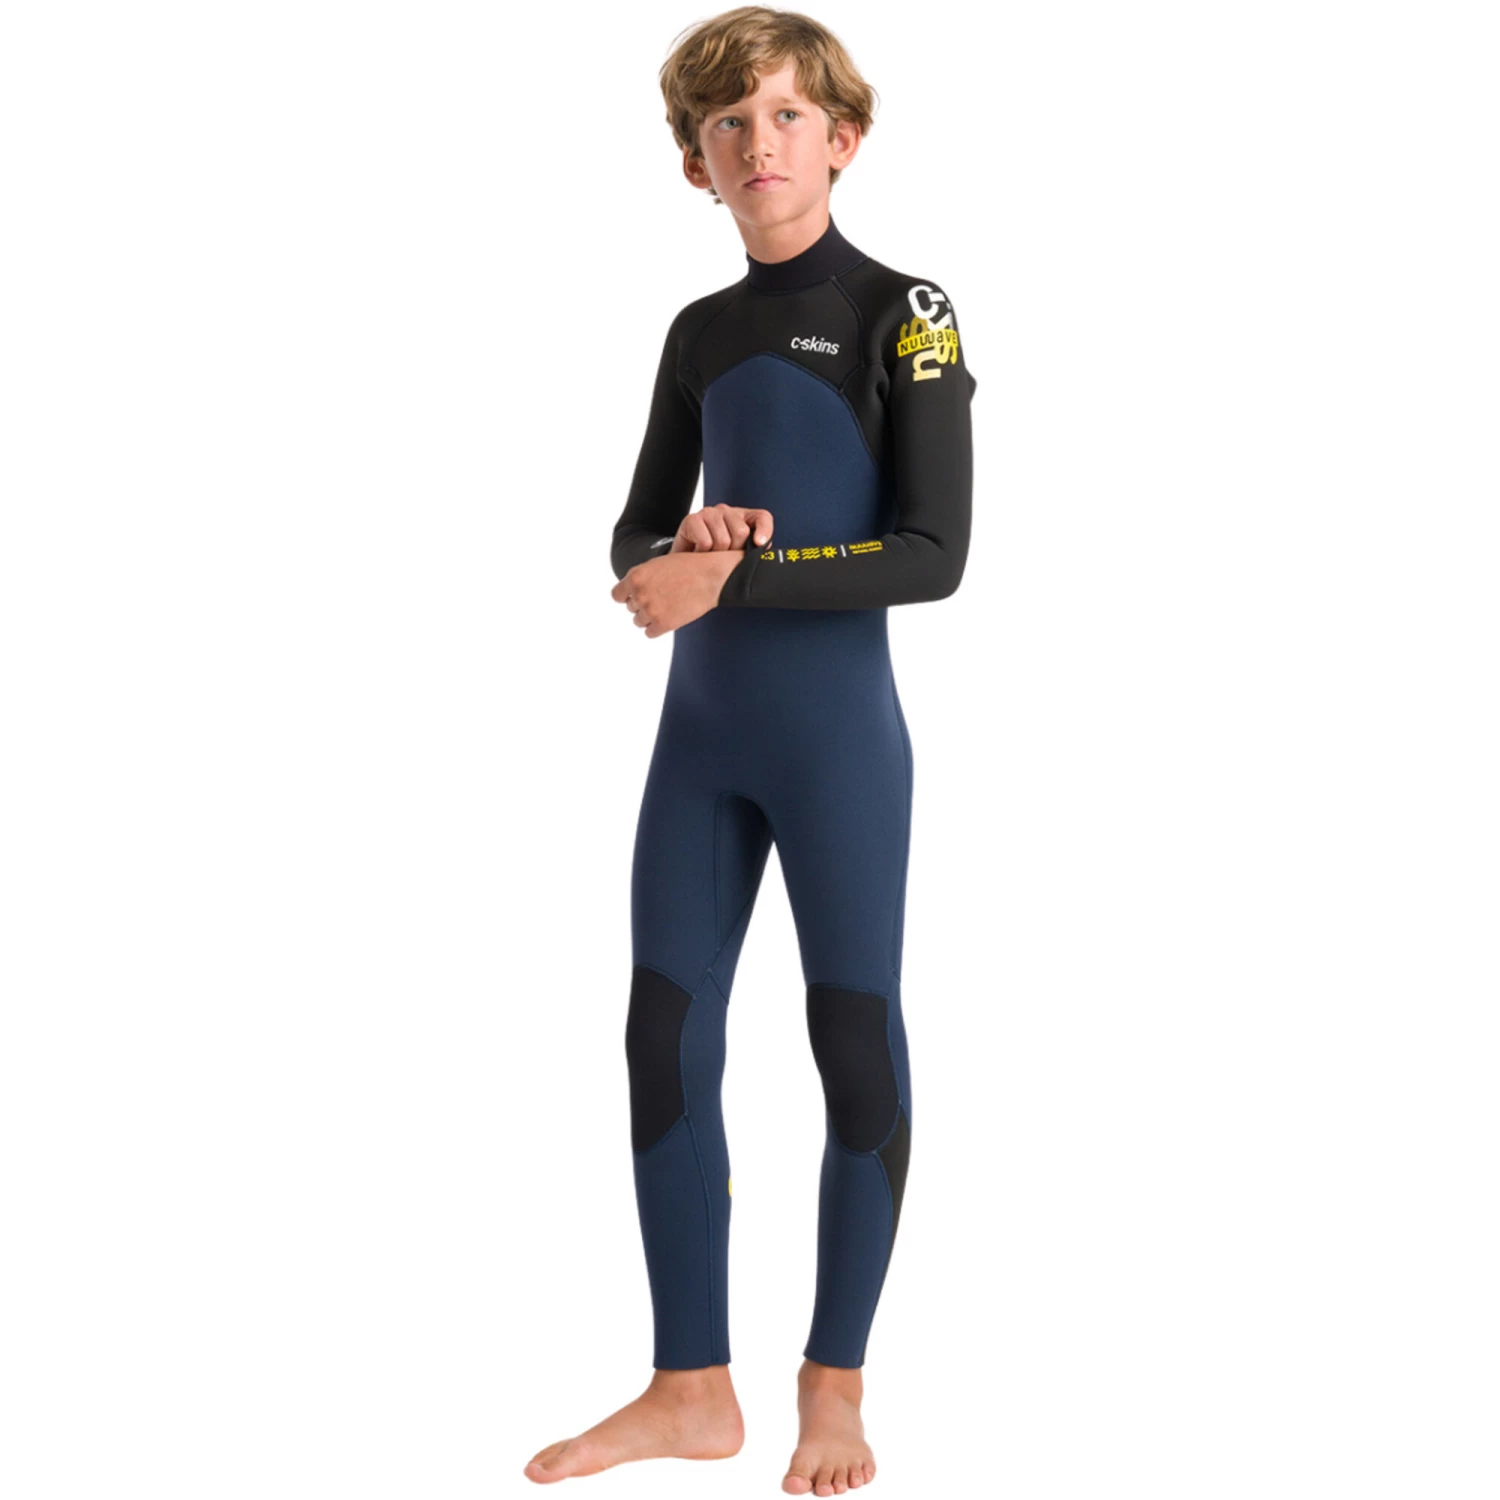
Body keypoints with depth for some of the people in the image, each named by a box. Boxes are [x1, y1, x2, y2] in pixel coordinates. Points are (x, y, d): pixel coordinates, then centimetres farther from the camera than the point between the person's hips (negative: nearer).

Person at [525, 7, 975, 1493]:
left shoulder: (902, 313, -6)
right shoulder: (699, 332, 10)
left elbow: (936, 552, -13)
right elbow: (636, 538, 13)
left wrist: (727, 578, -18)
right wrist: (673, 552, -10)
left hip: (838, 730, -5)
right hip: (700, 728, 6)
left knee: (854, 1040, 3)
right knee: (665, 1038, 4)